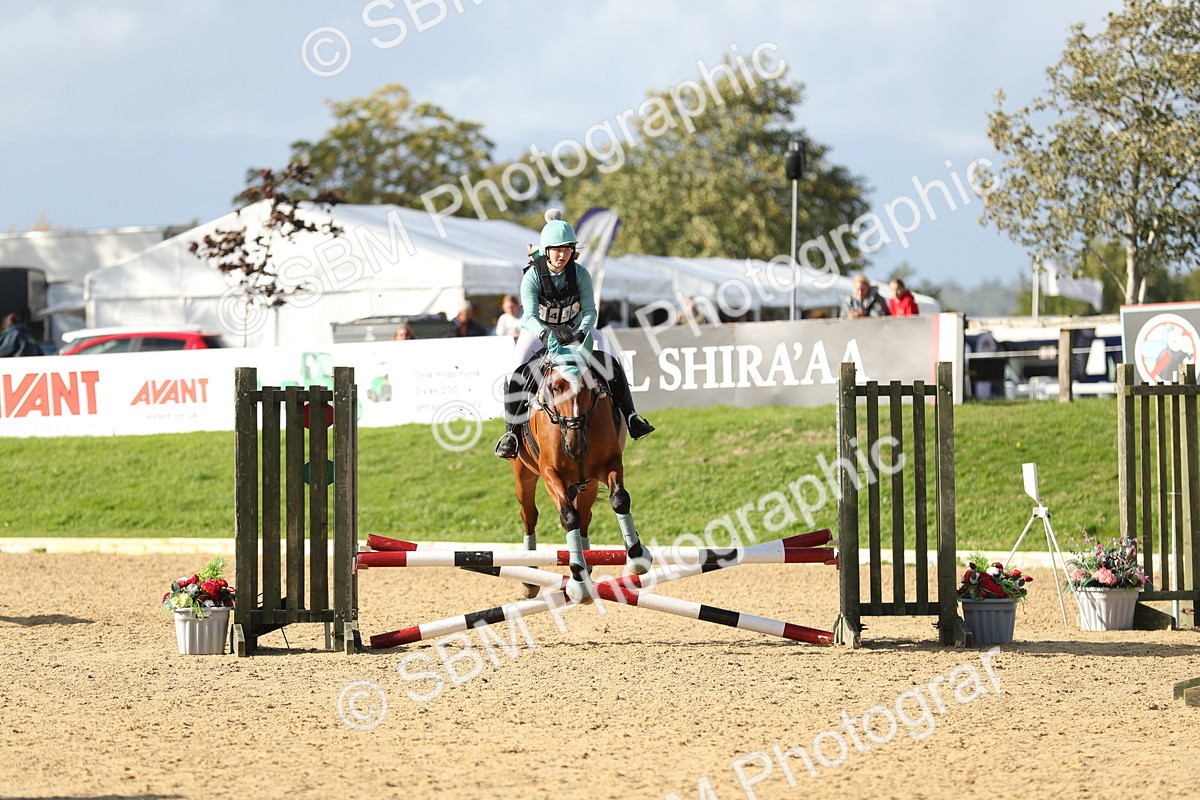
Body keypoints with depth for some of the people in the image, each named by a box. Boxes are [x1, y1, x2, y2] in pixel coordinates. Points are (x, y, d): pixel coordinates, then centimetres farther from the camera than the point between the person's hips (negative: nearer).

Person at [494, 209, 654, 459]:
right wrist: (547, 335, -50)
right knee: (518, 374, -23)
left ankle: (629, 415, -6)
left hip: (575, 327, 2)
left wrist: (581, 332, -37)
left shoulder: (580, 274, -15)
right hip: (537, 331, -2)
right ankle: (511, 431, -13)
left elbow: (590, 311, -15)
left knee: (611, 362, -16)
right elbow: (531, 316, -29)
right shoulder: (532, 277, -22)